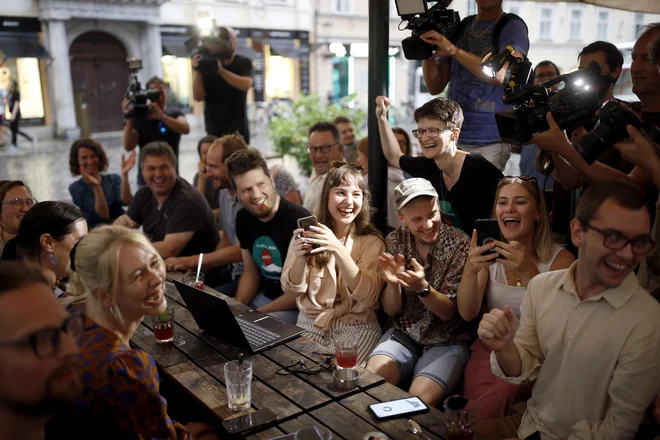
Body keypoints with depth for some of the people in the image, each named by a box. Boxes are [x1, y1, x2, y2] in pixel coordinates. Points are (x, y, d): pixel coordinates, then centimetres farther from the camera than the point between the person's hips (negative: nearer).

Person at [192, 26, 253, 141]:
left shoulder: (243, 63, 2)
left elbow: (246, 85, -18)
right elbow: (198, 97, -5)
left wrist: (221, 70, -26)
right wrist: (196, 71, -19)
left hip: (238, 129, 0)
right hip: (214, 130, 1)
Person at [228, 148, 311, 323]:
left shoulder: (299, 220, -24)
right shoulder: (243, 218, 0)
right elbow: (251, 272, 11)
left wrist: (256, 315, -16)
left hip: (295, 307, -7)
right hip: (263, 298, 7)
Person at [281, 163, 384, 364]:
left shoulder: (371, 241, -5)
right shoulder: (306, 233, 3)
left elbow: (367, 298, -17)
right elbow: (291, 290, 1)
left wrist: (338, 250, -28)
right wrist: (300, 257, -19)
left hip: (356, 327, -2)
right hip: (309, 323, 3)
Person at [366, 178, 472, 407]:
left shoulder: (460, 245, -15)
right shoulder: (394, 242, -4)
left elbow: (449, 313, -14)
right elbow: (390, 309, -3)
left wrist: (423, 288, -34)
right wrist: (393, 283, -25)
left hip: (448, 341, -3)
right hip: (404, 334, 3)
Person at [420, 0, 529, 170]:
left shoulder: (512, 26, -1)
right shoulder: (458, 27, 13)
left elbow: (506, 77, -20)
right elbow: (435, 86, 11)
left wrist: (455, 51, -24)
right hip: (452, 137, 5)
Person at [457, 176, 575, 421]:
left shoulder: (560, 259, -5)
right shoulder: (490, 254, 4)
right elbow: (468, 314, -6)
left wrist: (529, 272, -30)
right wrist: (471, 269, -24)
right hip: (490, 350, 2)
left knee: (503, 395, -32)